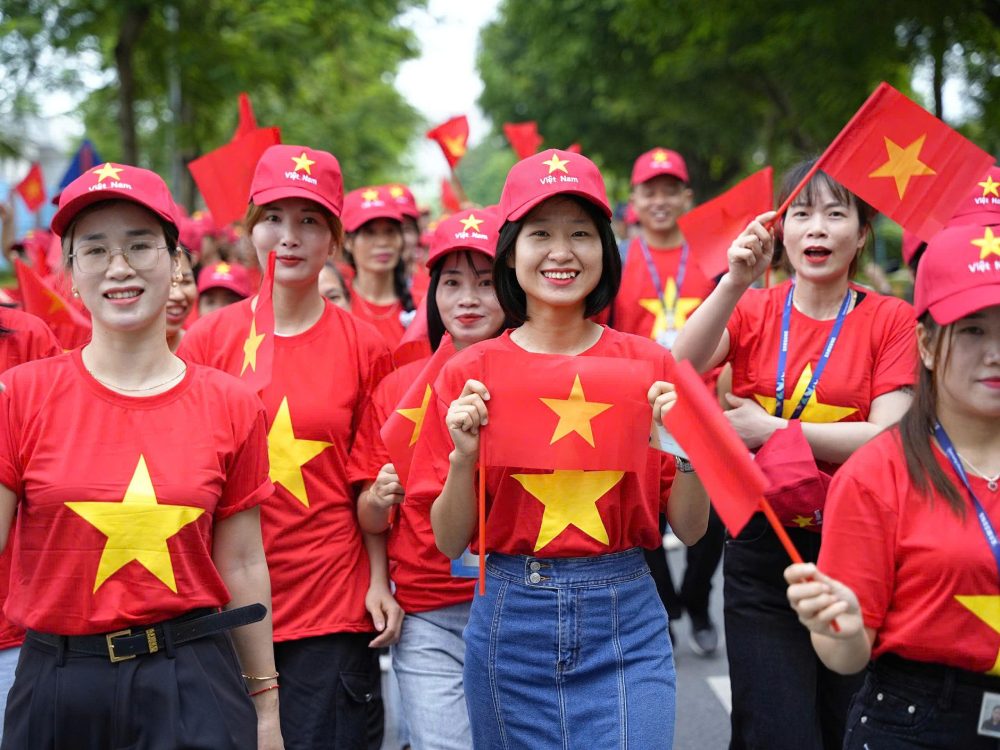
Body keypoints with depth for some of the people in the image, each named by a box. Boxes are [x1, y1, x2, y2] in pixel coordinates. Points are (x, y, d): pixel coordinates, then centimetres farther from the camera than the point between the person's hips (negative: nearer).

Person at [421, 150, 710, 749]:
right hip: (511, 625, 0)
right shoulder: (470, 373, -1)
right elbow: (449, 541, 0)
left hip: (626, 625, 0)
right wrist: (463, 456, -16)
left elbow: (691, 529, 1)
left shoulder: (650, 365, 0)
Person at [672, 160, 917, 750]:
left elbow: (890, 438, -13)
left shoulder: (891, 319, -1)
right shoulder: (751, 310, 5)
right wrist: (736, 282, -25)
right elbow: (681, 370, -14)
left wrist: (769, 428, -13)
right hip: (761, 548, 0)